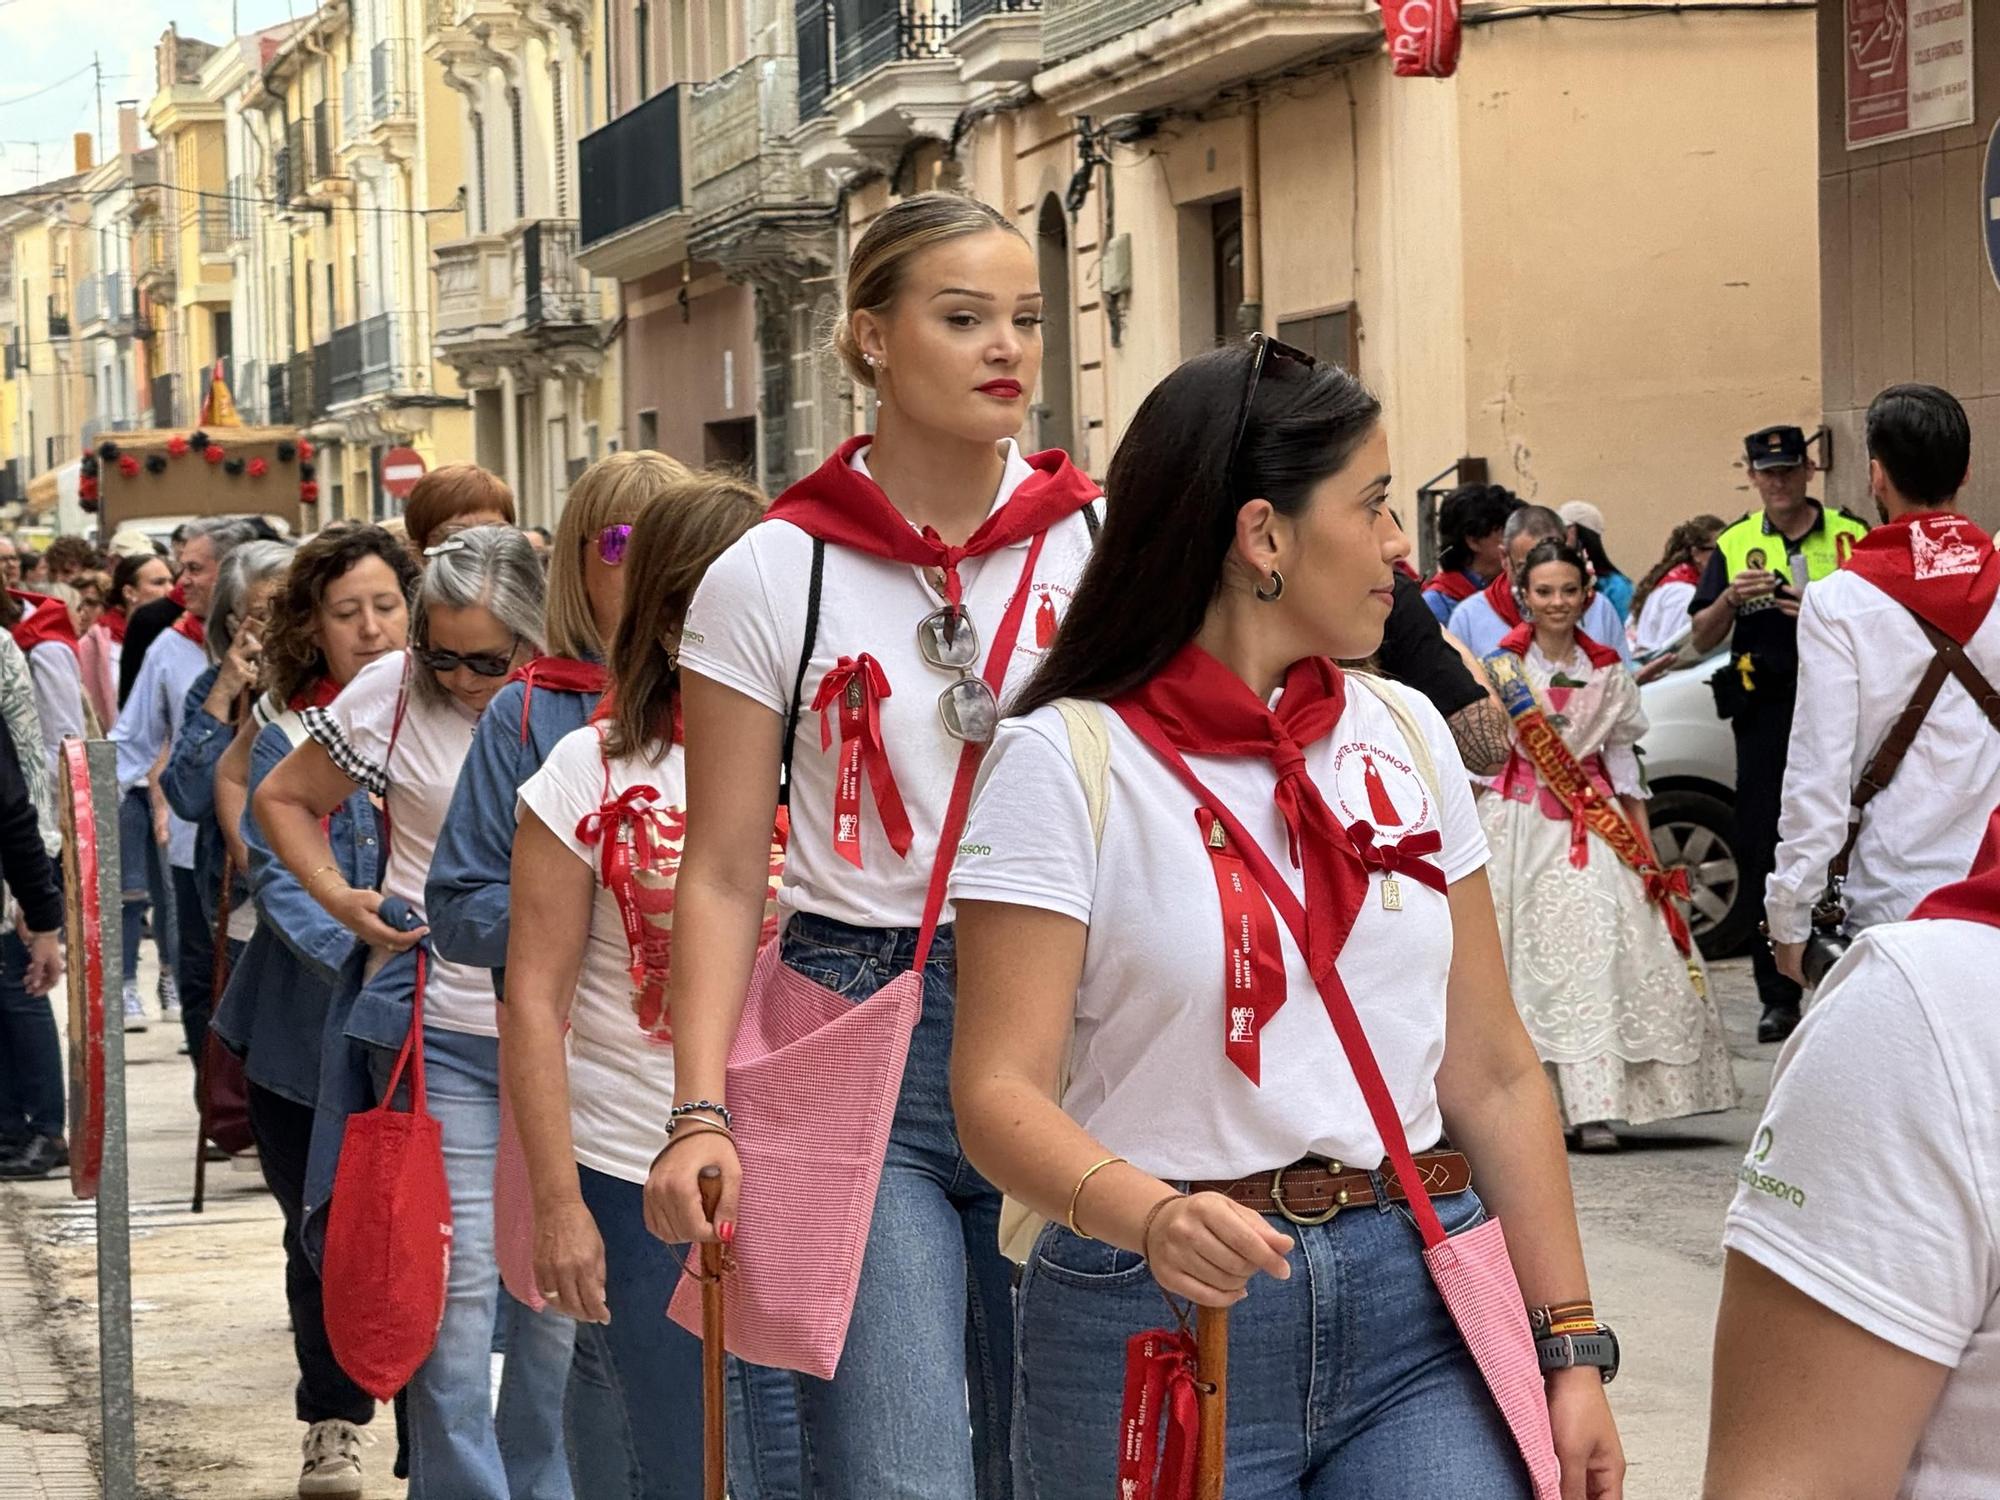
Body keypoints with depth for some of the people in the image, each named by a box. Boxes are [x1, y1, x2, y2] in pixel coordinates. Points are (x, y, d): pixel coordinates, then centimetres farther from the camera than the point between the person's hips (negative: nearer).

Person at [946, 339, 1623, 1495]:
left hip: (1414, 1310, 3)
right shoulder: (1068, 760, -5)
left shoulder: (1406, 737, 9)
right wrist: (1149, 1216, -32)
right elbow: (1003, 1088, -14)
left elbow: (1494, 1076, 10)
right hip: (1161, 1313, -3)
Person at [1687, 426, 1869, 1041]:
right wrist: (1730, 599, -10)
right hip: (1765, 713, 2)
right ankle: (1778, 996, 8)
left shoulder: (1852, 538, 6)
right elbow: (1701, 639, 10)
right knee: (1764, 853, 1)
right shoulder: (1735, 546, 12)